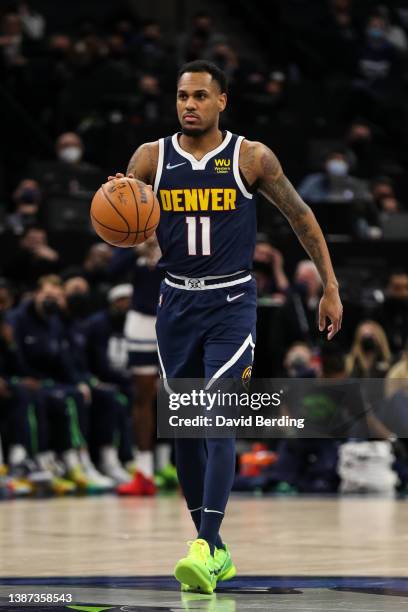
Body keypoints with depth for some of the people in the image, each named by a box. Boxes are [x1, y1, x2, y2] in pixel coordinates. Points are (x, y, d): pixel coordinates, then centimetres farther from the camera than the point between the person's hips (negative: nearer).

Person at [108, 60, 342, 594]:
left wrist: (331, 287, 4)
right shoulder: (150, 158, 1)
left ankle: (204, 549, -23)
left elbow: (301, 216, 5)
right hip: (177, 302, 4)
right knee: (183, 429, 8)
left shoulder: (252, 158, -5)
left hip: (231, 303, -4)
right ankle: (215, 548, 21)